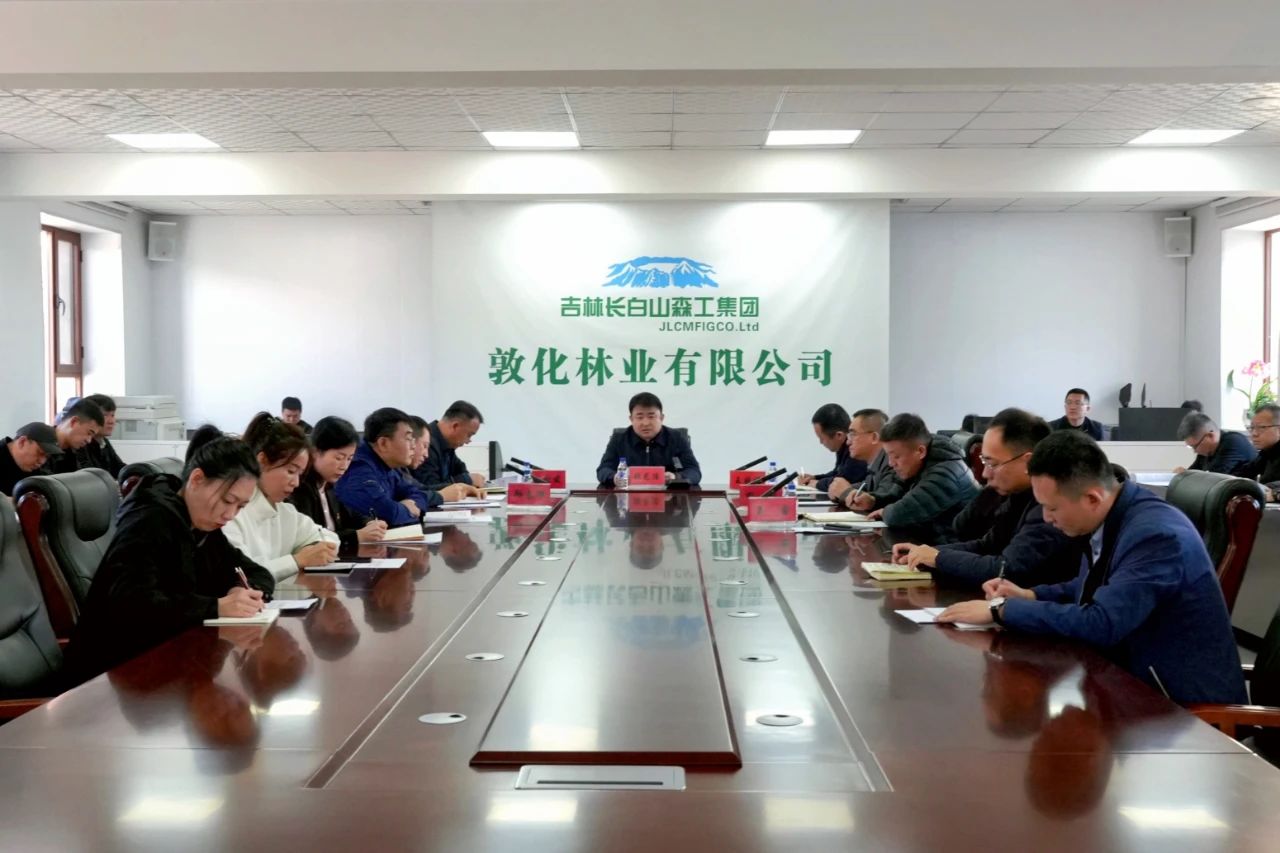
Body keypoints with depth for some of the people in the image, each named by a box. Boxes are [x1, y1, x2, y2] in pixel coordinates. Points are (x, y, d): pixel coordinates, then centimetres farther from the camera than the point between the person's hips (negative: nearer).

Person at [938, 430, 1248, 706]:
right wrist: (1030, 595, 2)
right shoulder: (1106, 520, 1)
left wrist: (1002, 610, -24)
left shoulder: (1156, 535, -25)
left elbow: (1100, 624, -31)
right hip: (1135, 679, 8)